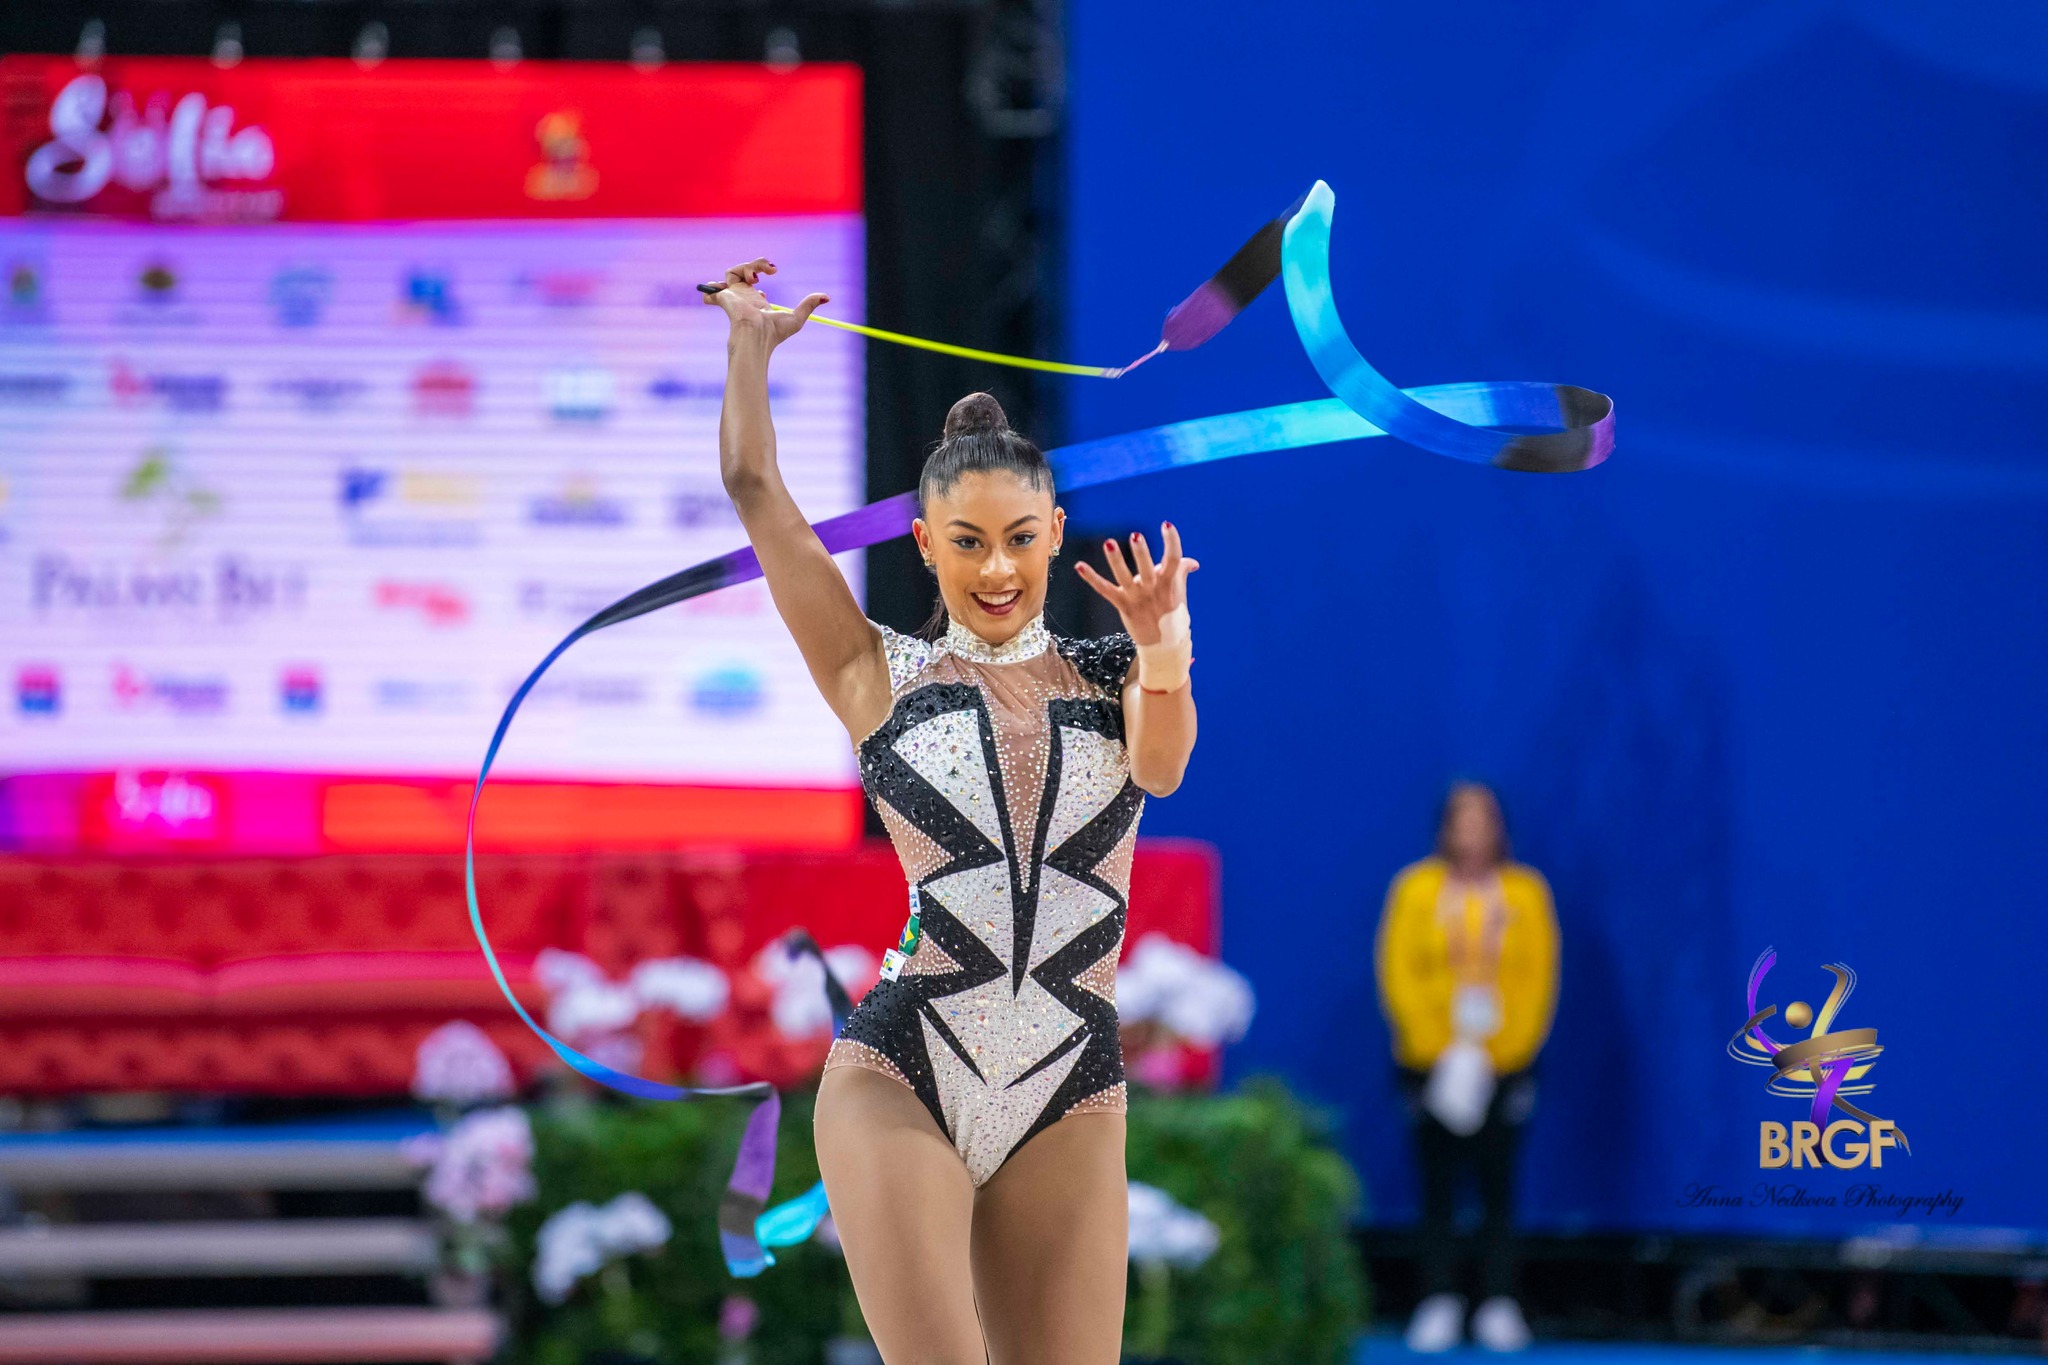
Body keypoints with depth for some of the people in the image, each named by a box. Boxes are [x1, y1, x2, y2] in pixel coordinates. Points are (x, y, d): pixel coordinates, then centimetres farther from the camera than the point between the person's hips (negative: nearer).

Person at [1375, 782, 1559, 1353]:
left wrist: (1508, 1047, -10)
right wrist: (1439, 1048, -10)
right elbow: (1398, 974, -1)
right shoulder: (1417, 889, 3)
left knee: (1497, 1188, 0)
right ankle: (1438, 1305, 3)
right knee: (1438, 1189, 0)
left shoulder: (1525, 892, 5)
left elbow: (1539, 979, 2)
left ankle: (1499, 1307, 3)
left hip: (1503, 1064, 0)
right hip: (1432, 1064, 0)